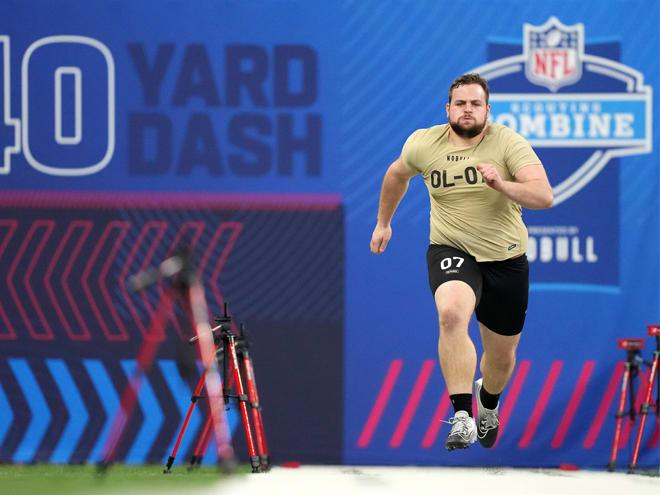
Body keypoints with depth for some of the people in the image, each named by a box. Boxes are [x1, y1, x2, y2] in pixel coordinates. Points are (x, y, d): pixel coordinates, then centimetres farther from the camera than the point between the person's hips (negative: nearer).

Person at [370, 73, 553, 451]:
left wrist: (502, 185, -41)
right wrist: (383, 222, 28)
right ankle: (462, 417, -36)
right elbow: (397, 174, 19)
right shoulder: (423, 144, -5)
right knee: (452, 312, -35)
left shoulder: (509, 143, -13)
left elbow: (544, 196, -24)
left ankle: (488, 403, 52)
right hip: (451, 251, 0)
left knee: (502, 355, 14)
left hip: (506, 260, 0)